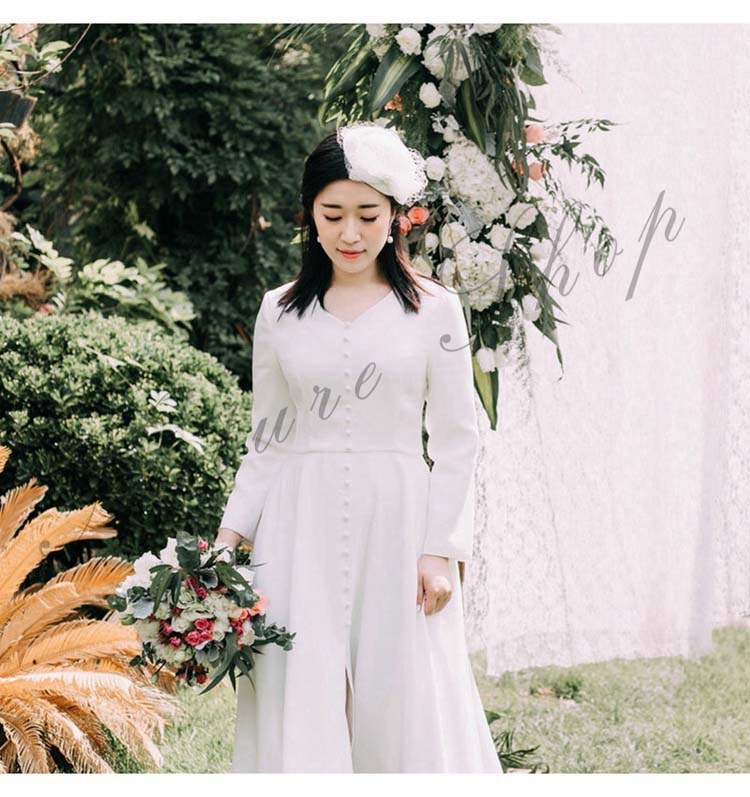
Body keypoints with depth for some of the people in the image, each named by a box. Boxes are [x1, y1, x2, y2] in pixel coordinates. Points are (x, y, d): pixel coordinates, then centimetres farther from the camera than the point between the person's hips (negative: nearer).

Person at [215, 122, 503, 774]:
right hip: (302, 528, 2)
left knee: (406, 707, -1)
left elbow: (456, 441, 2)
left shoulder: (434, 309, 2)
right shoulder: (280, 313, 8)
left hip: (396, 525, -1)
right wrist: (228, 537, 3)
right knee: (299, 709, -2)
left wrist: (441, 550, -6)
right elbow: (267, 440, 13)